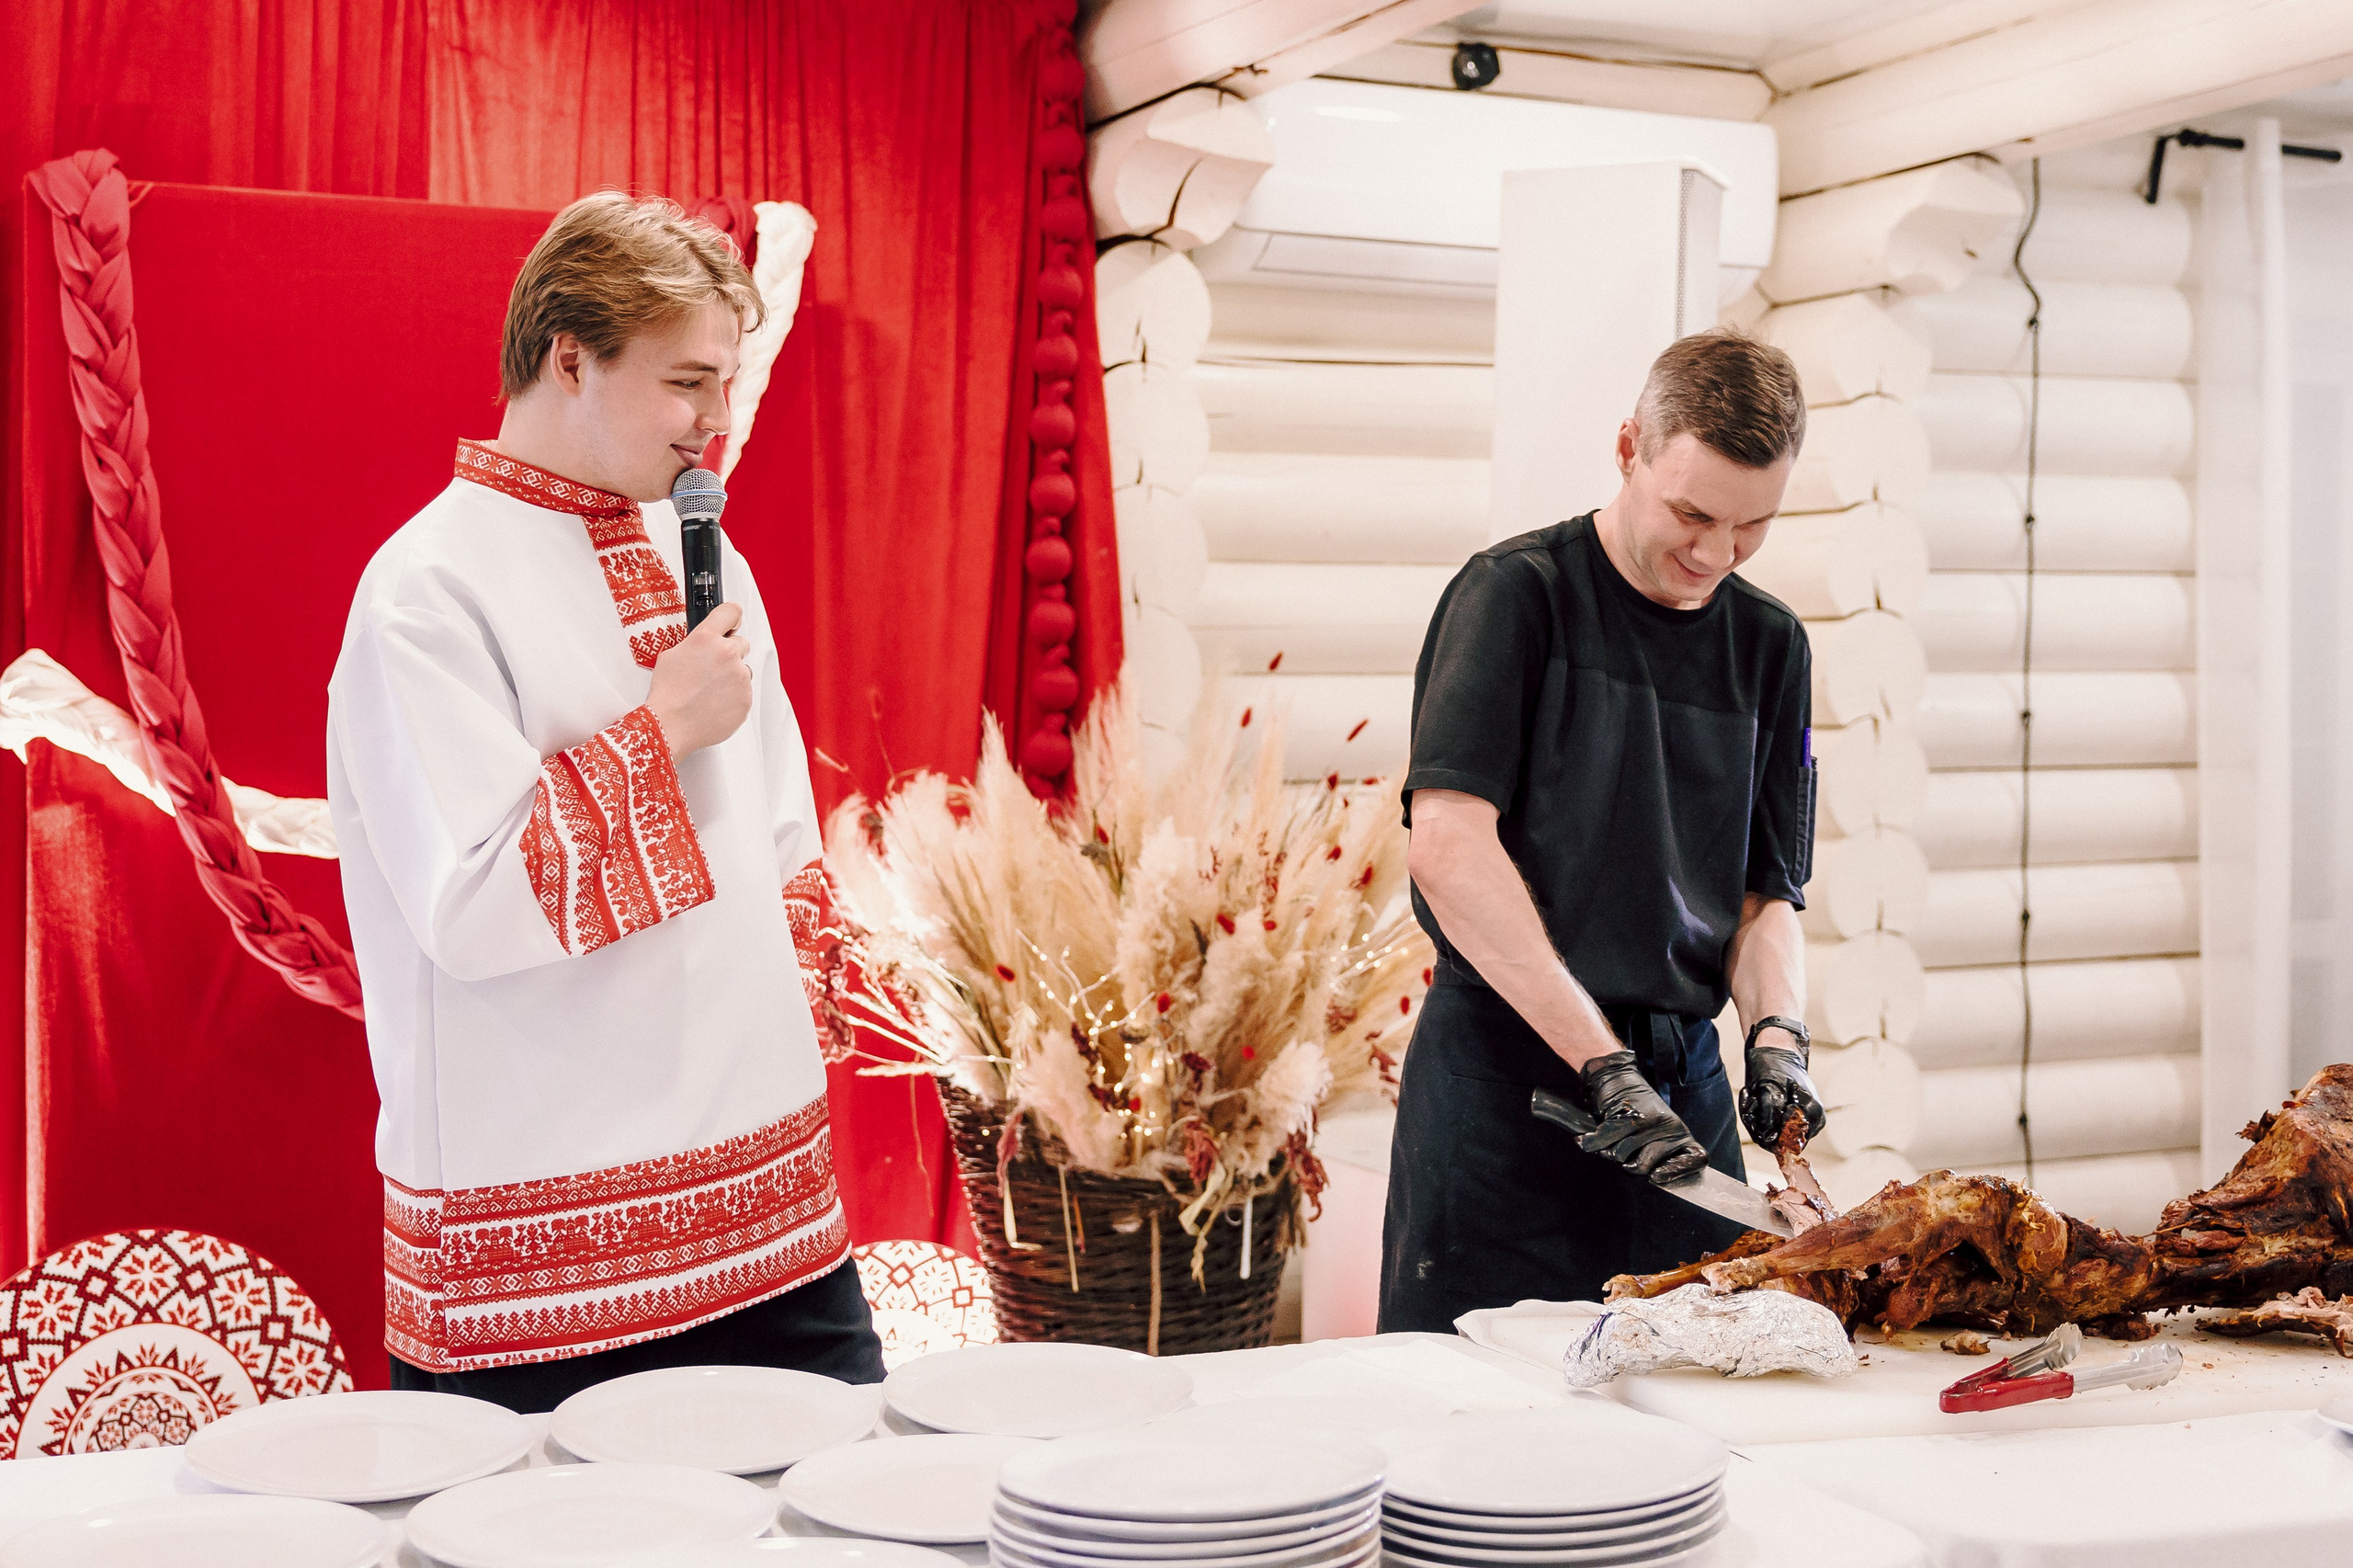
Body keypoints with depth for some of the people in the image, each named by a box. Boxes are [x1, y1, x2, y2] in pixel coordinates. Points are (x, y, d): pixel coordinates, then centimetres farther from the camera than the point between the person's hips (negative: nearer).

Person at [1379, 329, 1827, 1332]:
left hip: (1683, 1078, 5)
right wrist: (1604, 1064, -19)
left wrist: (1776, 1030, -7)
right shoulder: (1516, 592, -5)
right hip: (1504, 1068, -5)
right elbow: (1447, 846, -16)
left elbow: (1768, 893, 14)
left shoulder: (1769, 645, 13)